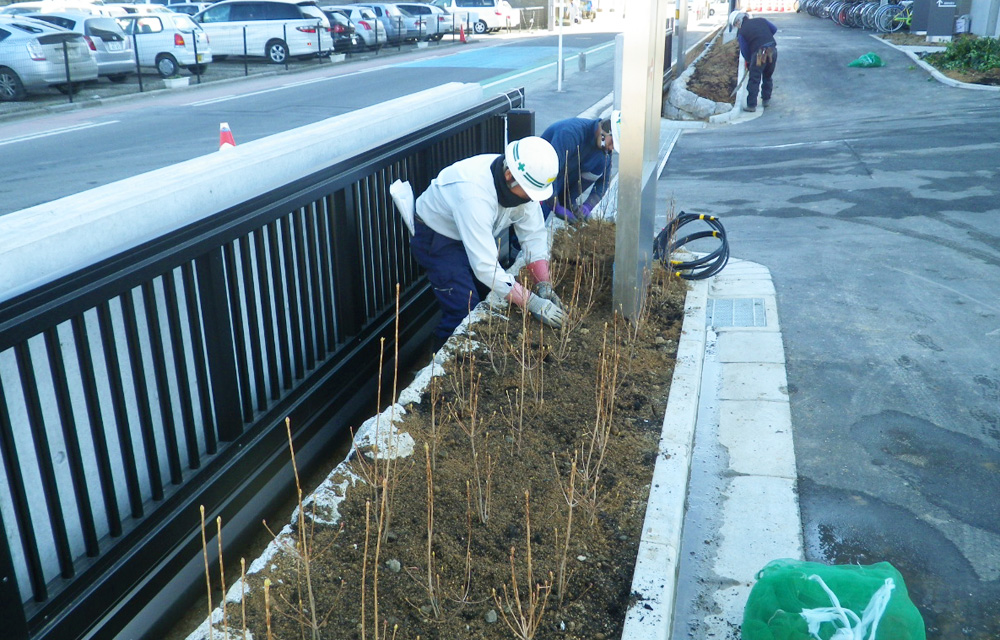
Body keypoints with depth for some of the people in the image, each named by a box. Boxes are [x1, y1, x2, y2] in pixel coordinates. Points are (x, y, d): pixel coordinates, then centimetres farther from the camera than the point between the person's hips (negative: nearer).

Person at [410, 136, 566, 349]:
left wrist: (544, 284, -23)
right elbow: (485, 266, -40)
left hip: (477, 234, 7)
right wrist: (532, 303, -38)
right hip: (435, 238, -7)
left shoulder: (523, 182, -19)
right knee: (465, 309, -15)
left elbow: (534, 235, -11)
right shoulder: (474, 194, -41)